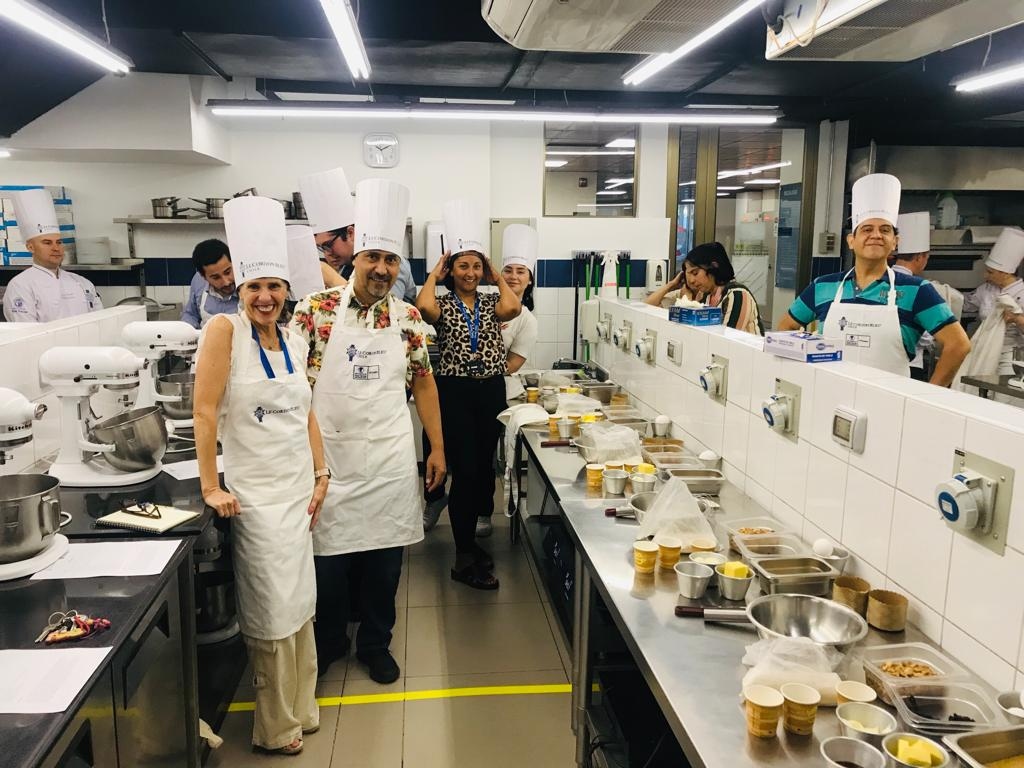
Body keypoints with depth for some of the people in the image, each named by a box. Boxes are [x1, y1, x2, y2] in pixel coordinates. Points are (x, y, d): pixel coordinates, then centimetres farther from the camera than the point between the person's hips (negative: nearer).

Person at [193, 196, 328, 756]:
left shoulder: (293, 342, 5)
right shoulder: (225, 330, -14)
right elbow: (205, 412, -17)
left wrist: (321, 475, 8)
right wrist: (210, 487, -18)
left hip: (300, 490, 6)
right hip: (257, 495, -6)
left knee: (300, 604, 16)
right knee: (272, 613, 4)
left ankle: (300, 707, 34)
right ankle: (276, 727, 23)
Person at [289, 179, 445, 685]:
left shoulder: (408, 318, 2)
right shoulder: (316, 310, -7)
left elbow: (422, 381, 10)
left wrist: (437, 447, 8)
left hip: (390, 460, 2)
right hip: (329, 458, -2)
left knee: (385, 560, 12)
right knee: (327, 558, 9)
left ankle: (376, 643, 33)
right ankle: (328, 642, 34)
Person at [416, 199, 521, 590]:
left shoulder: (491, 302, 9)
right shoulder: (443, 304, 2)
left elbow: (512, 308, -14)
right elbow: (423, 305, -22)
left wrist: (498, 276, 1)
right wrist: (433, 274, -5)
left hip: (491, 391, 4)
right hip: (455, 393, -4)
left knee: (483, 464, 12)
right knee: (464, 469, -6)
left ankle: (469, 538, 30)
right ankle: (465, 558, 3)